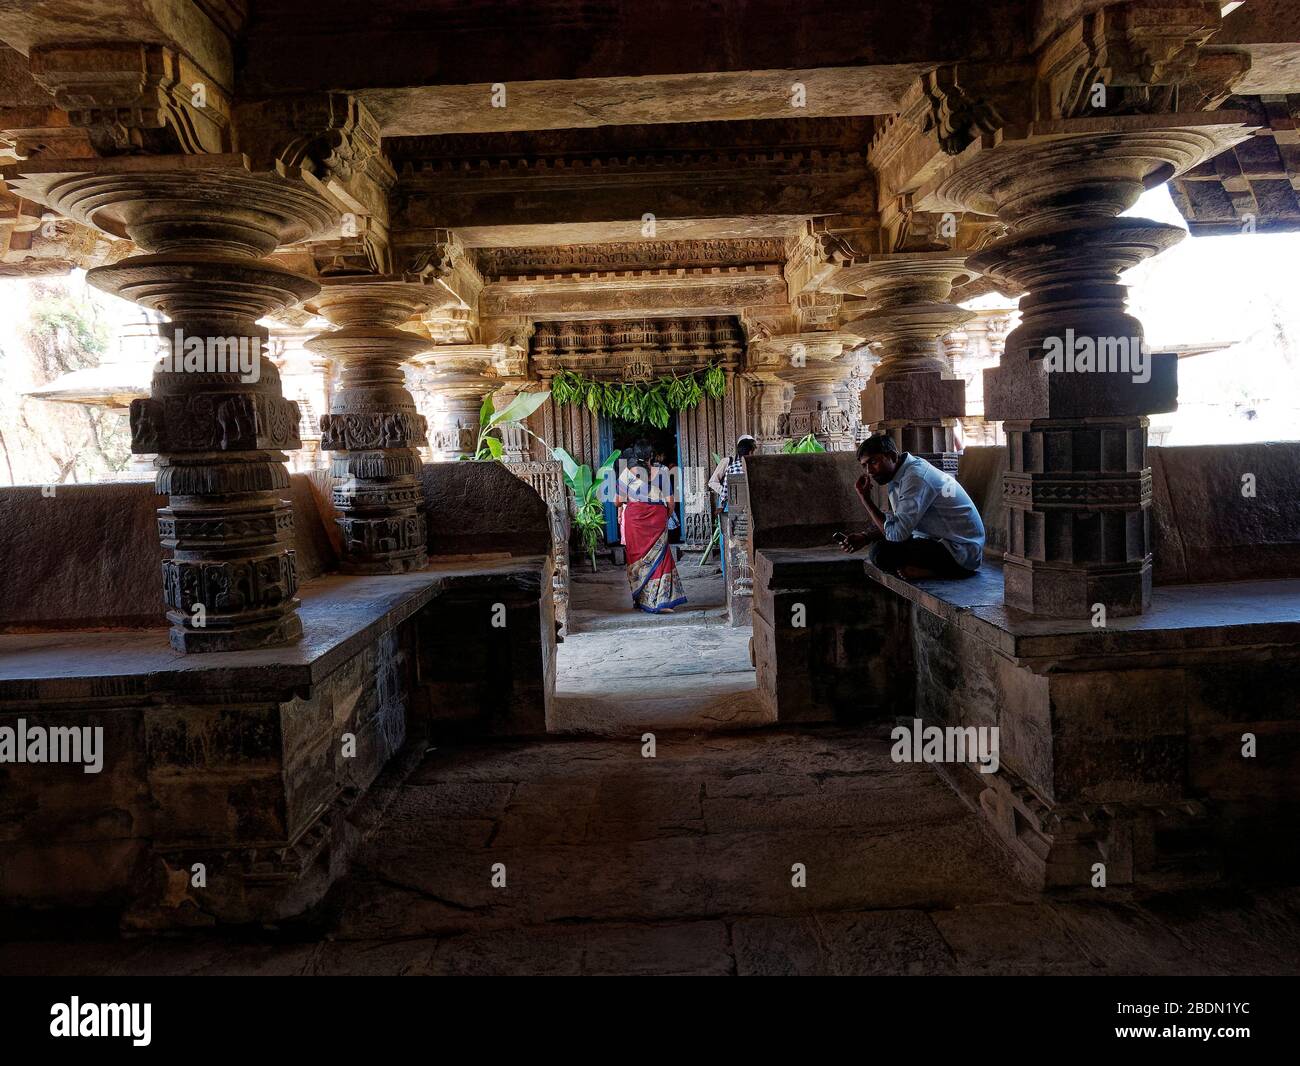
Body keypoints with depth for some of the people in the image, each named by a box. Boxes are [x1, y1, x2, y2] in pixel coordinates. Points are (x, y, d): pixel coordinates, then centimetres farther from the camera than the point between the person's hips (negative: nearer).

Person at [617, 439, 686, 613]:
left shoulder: (628, 472, -1)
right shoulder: (662, 471, 0)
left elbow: (620, 500, 1)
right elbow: (670, 501, 1)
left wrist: (620, 514, 20)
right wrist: (668, 515, 19)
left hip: (634, 517, 0)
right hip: (658, 518, 0)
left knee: (637, 558, 10)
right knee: (659, 557, 3)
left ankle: (639, 600, 18)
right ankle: (660, 602, -3)